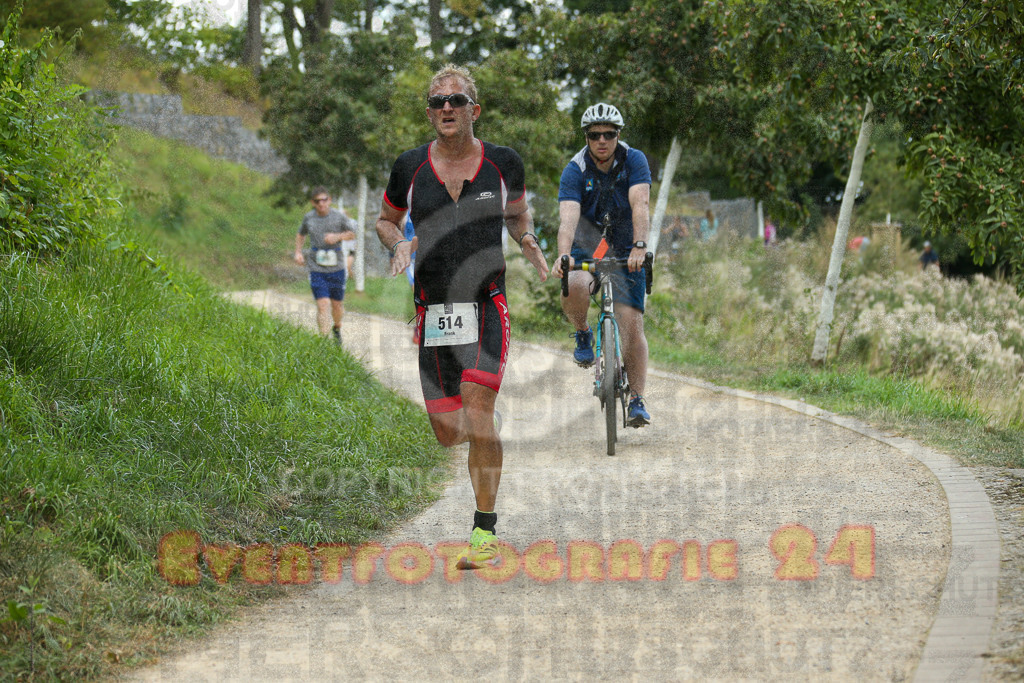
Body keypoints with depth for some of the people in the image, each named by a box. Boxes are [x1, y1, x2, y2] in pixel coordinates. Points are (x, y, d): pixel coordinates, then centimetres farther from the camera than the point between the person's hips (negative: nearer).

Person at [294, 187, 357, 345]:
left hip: (336, 268, 1)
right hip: (316, 269, 0)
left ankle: (337, 329, 41)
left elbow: (352, 234, 8)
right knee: (323, 305, -13)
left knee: (337, 305, 10)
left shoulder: (339, 216, -2)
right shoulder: (308, 218, 3)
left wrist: (338, 237, -12)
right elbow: (300, 234, 22)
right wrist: (298, 252, 7)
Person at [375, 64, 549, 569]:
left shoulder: (503, 163, 2)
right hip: (432, 307, 2)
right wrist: (399, 245, -3)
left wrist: (528, 242, 0)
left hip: (487, 303, -2)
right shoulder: (410, 166, 2)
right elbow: (385, 220, 18)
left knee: (477, 404, -21)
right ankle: (482, 432, 43)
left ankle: (485, 532, -14)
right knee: (446, 435, 2)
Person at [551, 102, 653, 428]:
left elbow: (640, 205, -26)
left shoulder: (634, 160, -13)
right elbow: (568, 217, -28)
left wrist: (640, 247, -42)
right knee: (575, 287, -34)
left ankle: (637, 401, -1)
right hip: (586, 247, 0)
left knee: (632, 324, -11)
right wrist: (563, 255, -46)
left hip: (625, 251, 0)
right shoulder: (575, 170, -14)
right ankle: (583, 334, -2)